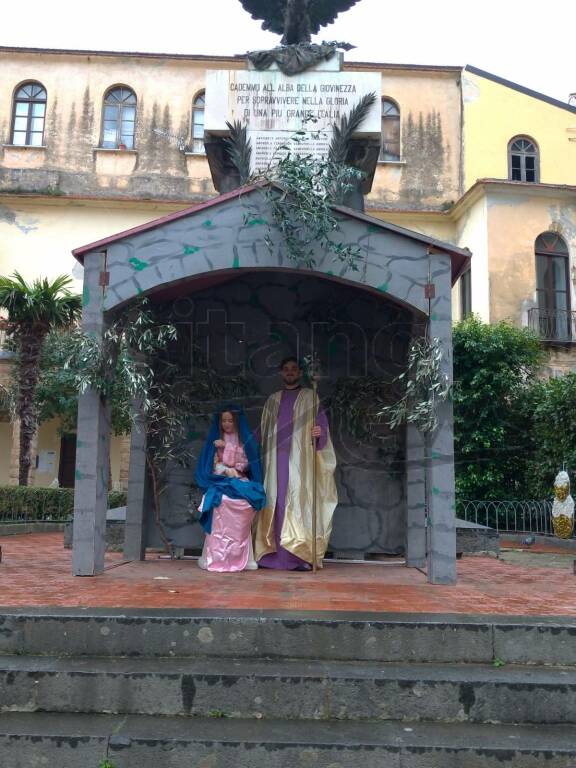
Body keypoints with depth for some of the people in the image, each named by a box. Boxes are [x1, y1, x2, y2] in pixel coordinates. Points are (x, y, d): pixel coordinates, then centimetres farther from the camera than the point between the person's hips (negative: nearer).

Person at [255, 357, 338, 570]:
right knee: (277, 504, 1)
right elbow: (264, 431, 21)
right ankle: (274, 555, 4)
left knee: (299, 503, -10)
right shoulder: (273, 400, 19)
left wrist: (319, 432, -24)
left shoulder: (309, 397, 8)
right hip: (276, 459, 4)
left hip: (300, 459, -3)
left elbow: (320, 423, -3)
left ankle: (300, 556, -9)